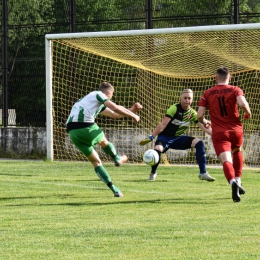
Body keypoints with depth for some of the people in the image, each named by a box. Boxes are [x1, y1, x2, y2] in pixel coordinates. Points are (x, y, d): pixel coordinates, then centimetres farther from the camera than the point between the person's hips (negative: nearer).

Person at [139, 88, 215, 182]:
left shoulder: (192, 113, -1)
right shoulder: (174, 108, -18)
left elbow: (205, 128, 2)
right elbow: (163, 125, -22)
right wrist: (150, 137, -26)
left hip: (178, 138, 5)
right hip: (165, 136, -5)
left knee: (199, 143, -14)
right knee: (158, 149, -36)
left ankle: (203, 173, -8)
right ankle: (153, 173, -7)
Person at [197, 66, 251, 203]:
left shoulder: (207, 93, 5)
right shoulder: (235, 90, 0)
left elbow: (199, 116, 0)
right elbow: (242, 104, -21)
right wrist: (248, 113, 0)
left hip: (219, 133, -1)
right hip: (236, 130, 1)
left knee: (226, 160, -14)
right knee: (237, 151, 31)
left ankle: (233, 181, -43)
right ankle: (238, 181, 23)